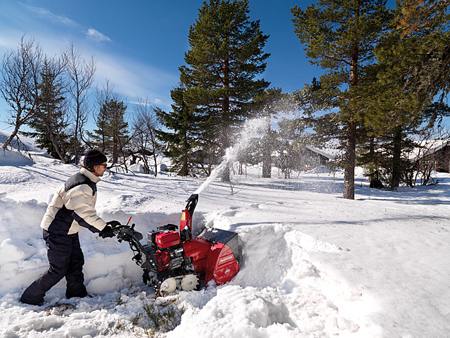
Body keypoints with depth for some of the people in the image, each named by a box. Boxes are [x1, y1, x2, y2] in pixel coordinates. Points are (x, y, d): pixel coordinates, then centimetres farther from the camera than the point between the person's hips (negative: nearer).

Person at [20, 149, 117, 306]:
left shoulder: (86, 181, 6)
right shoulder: (83, 186, -27)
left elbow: (85, 211, 13)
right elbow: (83, 215, -31)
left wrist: (104, 225, 8)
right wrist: (102, 228, -24)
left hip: (68, 230, 10)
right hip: (58, 233, -10)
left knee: (76, 262, 17)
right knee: (58, 269, 3)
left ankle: (77, 294, 32)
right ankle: (30, 298, 22)